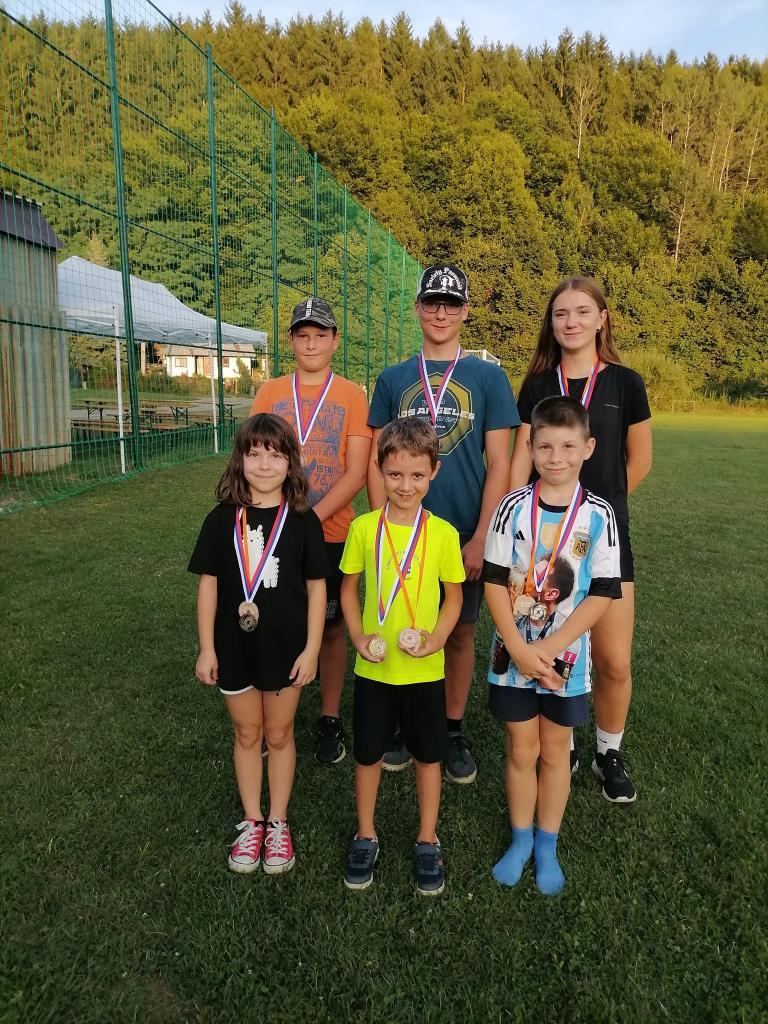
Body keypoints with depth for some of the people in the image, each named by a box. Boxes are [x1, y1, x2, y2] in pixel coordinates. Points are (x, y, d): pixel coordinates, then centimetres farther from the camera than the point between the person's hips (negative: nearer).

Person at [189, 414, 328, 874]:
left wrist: (311, 650, -7)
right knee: (247, 735, 16)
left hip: (286, 649, -1)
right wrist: (207, 648, -1)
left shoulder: (303, 520, -9)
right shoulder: (222, 520, -5)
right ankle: (252, 822, 34)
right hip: (234, 647, 1)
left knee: (280, 734, 15)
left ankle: (278, 823, 33)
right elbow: (209, 583, 0)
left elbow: (316, 587, -5)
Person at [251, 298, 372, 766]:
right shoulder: (270, 393, 6)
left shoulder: (352, 395, -1)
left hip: (331, 533, -2)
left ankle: (330, 719, 25)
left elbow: (355, 474, -8)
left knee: (332, 626, 8)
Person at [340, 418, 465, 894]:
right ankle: (366, 837, 38)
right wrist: (358, 635, -9)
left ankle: (428, 841, 37)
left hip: (425, 669, 0)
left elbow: (454, 595, 1)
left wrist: (436, 638, -14)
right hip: (373, 667, 1)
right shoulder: (364, 528, -7)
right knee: (368, 753, 15)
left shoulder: (443, 533, -8)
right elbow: (349, 586, 4)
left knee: (428, 755, 15)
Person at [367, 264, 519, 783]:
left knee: (460, 633, 10)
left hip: (464, 535, -1)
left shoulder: (489, 377, 0)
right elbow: (378, 461, 5)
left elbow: (499, 464, -3)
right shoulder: (393, 379, 6)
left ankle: (454, 731, 28)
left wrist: (481, 536, -10)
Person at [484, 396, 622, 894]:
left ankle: (547, 845, 35)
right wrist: (519, 647, -14)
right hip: (514, 656, 0)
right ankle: (521, 839, 34)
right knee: (521, 750, 13)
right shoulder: (514, 507, -8)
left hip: (567, 657, 0)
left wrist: (550, 647, -16)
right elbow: (494, 580, -7)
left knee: (556, 751, 15)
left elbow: (602, 594, -10)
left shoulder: (598, 516, -9)